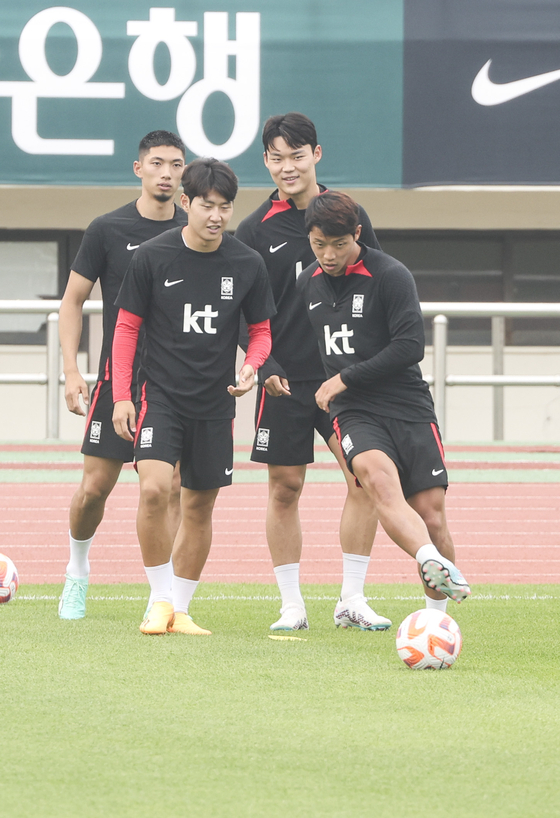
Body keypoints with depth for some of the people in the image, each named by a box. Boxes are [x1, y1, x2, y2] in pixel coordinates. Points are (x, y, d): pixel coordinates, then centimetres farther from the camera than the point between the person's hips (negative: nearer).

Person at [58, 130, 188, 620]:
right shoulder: (108, 230, -2)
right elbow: (73, 300, 4)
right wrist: (71, 371, -4)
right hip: (119, 376, -1)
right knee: (95, 487, -2)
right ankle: (78, 570, 23)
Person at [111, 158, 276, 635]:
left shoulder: (248, 265, -1)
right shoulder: (152, 257, -6)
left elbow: (261, 330, 11)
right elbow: (127, 326, 2)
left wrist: (251, 366, -11)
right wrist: (122, 395, -4)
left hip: (216, 404, 3)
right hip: (161, 395, -2)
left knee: (200, 506, 8)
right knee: (154, 488, -21)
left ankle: (180, 609, 21)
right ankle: (160, 599, -7)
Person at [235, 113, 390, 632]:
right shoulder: (255, 231, 1)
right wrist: (265, 367, -12)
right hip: (284, 379, -1)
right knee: (285, 488, 2)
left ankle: (352, 600, 0)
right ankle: (292, 605, 11)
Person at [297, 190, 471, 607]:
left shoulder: (392, 276, -6)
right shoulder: (308, 283, 12)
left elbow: (409, 347, -12)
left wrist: (345, 378, -9)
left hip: (410, 409, -2)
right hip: (355, 414, 2)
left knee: (430, 509, -6)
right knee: (378, 478, -31)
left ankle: (436, 615, 12)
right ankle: (432, 563, -53)